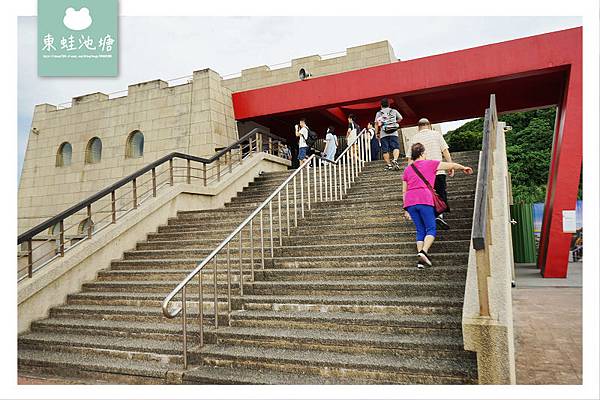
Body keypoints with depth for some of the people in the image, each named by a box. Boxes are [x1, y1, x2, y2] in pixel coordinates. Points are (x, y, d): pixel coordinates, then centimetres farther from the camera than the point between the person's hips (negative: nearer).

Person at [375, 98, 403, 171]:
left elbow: (376, 124, 2)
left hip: (383, 134, 0)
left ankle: (388, 165, 3)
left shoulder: (379, 113, 9)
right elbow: (400, 118, 27)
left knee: (385, 150, 3)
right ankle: (395, 160, -28)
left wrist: (376, 133, 6)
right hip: (393, 133, 0)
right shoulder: (394, 111, 14)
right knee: (396, 147, -4)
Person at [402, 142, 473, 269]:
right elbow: (451, 165, 21)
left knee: (420, 231, 9)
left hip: (409, 202, 4)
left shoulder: (407, 170, 21)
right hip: (424, 200, -4)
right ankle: (423, 252, -22)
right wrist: (464, 168, 39)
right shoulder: (429, 164, 11)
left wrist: (406, 209, 21)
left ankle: (420, 260, 0)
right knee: (431, 229, 0)